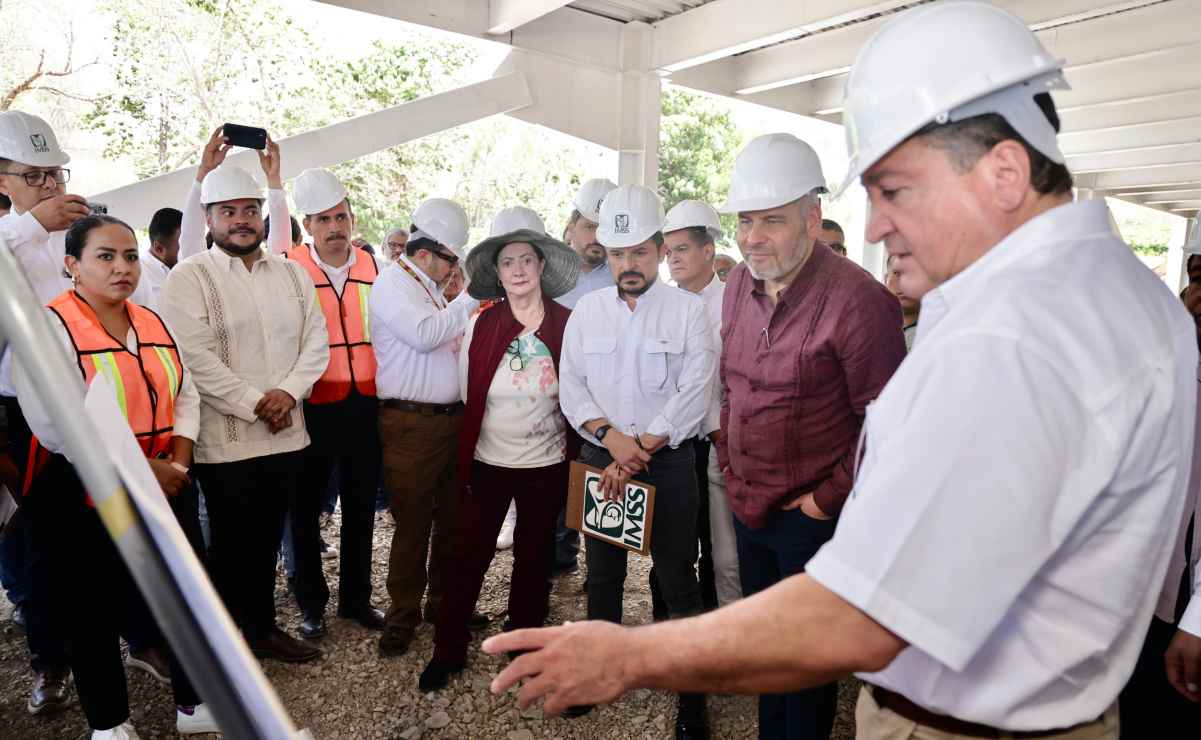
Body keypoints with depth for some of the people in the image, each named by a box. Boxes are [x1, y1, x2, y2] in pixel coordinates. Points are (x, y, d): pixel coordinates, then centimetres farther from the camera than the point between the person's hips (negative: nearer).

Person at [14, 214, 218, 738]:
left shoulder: (153, 323, 8)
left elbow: (185, 396, 9)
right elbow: (57, 424, -21)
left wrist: (178, 462, -6)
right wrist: (139, 469, -20)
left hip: (165, 493, 6)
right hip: (84, 500, -5)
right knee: (94, 615, 10)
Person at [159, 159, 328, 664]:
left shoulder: (292, 273, 10)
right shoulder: (189, 277, -5)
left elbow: (315, 341, 6)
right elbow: (196, 357, -14)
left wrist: (289, 391, -10)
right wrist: (256, 404, -15)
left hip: (286, 432, 5)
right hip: (226, 439, -4)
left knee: (267, 539, 16)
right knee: (230, 545, 7)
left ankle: (261, 626, 31)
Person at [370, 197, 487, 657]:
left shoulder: (433, 290, 19)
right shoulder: (392, 283, -7)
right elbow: (423, 334, -21)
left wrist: (470, 314, 11)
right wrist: (468, 299, -12)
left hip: (451, 419, 8)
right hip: (412, 424, -8)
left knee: (451, 518, 14)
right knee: (412, 524, 0)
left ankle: (443, 602, 29)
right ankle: (403, 616, 16)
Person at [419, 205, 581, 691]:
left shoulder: (566, 323, -7)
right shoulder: (480, 323, -6)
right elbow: (468, 392, 1)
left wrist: (574, 451, -2)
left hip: (547, 463, 0)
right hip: (487, 460, 0)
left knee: (534, 557, 16)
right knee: (468, 555, 8)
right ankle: (448, 649, 26)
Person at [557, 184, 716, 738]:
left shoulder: (688, 310, -6)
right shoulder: (587, 310, 4)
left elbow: (692, 395, -12)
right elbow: (571, 387, 1)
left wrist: (639, 453, -14)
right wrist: (611, 437, -15)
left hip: (668, 460, -3)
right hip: (600, 458, 4)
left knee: (678, 580, 3)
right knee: (602, 573, 15)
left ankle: (692, 693, 17)